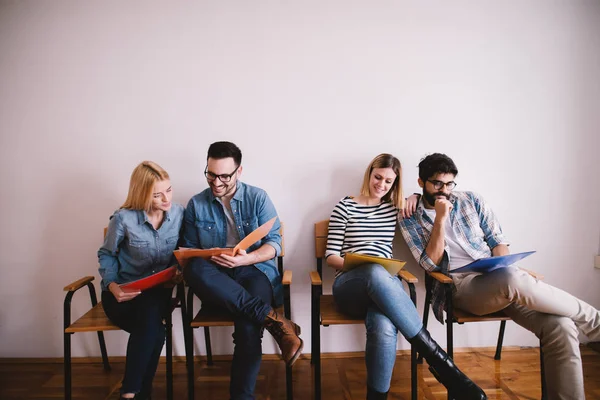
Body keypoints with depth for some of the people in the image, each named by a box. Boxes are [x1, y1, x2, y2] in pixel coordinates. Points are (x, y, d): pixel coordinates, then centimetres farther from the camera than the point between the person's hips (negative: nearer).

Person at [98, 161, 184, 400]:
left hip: (158, 291, 2)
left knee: (148, 325, -33)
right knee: (154, 330, -31)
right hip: (123, 293, -2)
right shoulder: (124, 218, -13)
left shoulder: (179, 213, -5)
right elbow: (106, 254, 2)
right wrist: (111, 285, -13)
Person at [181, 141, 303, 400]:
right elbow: (189, 249, 12)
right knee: (195, 269, -35)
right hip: (217, 281, 2)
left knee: (248, 325, -34)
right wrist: (187, 258, -13)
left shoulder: (258, 198, 3)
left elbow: (274, 243, -2)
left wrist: (246, 259, -21)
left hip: (255, 271, -2)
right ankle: (273, 320, -35)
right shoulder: (196, 205, 10)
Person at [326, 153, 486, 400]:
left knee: (384, 327, -39)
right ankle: (439, 361, -36)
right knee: (377, 274, -43)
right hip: (349, 285, -2)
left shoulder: (395, 208, 17)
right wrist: (354, 263, -15)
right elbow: (330, 256, 4)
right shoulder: (345, 207, 8)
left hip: (385, 283, 2)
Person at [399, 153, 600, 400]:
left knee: (560, 326, -23)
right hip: (458, 285, -4)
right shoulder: (410, 219, 7)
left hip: (496, 277, 4)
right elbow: (432, 264, -3)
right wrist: (440, 219, -10)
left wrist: (501, 272, -7)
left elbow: (498, 240, 14)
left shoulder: (471, 201, 16)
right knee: (513, 280, -36)